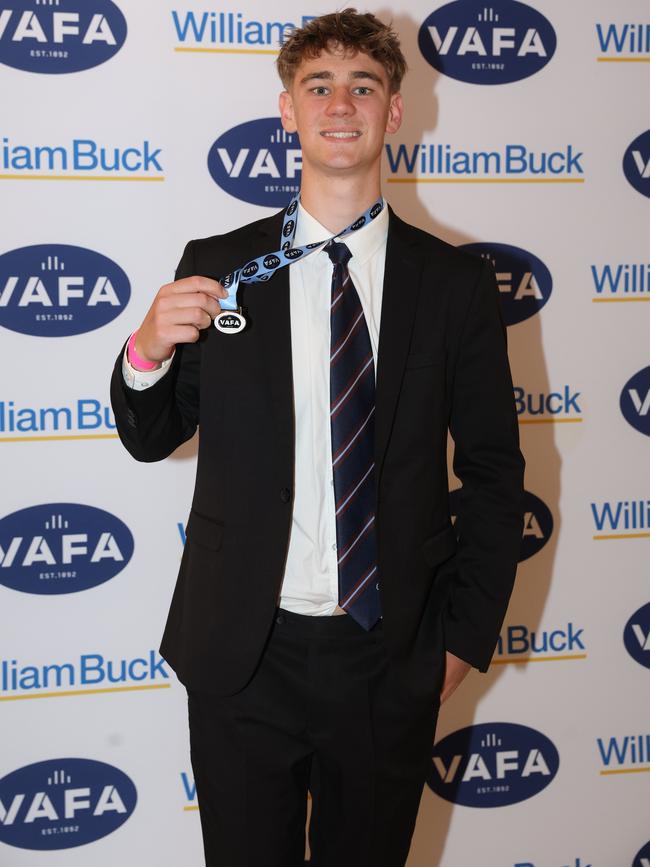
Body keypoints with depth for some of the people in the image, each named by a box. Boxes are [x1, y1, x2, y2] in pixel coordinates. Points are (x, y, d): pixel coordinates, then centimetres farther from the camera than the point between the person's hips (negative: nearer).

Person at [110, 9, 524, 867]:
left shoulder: (455, 283, -1)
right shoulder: (217, 266, -1)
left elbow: (494, 469, 3)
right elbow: (150, 440, 6)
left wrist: (465, 635, 1)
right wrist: (148, 350, -15)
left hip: (391, 662, 0)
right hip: (243, 657, 0)